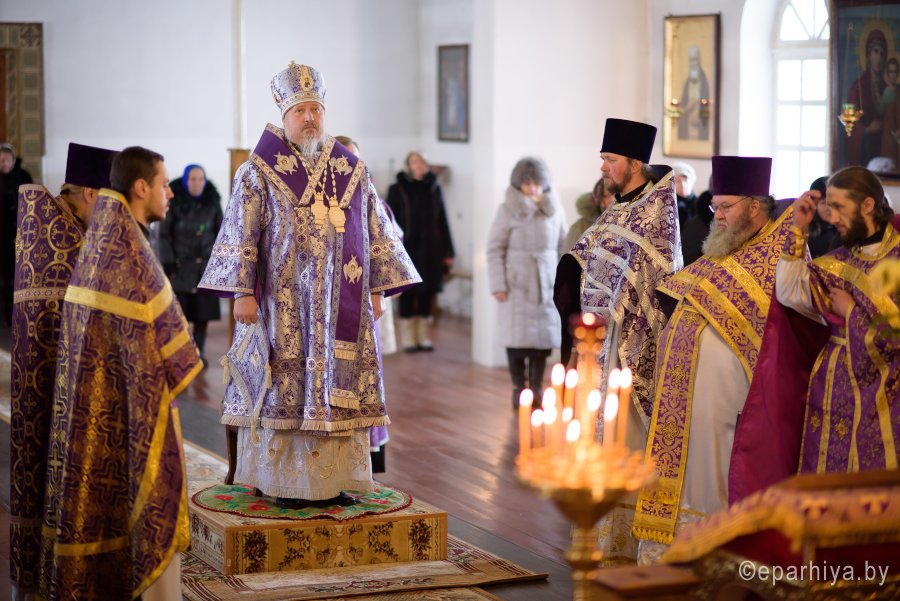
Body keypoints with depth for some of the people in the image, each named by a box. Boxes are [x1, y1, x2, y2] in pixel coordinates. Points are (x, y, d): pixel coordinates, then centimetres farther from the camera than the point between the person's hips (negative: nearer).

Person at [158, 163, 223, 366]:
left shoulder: (212, 201, 2)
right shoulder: (174, 201, -8)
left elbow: (219, 232, 8)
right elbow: (164, 233, -6)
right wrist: (168, 263, -10)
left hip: (205, 264, 3)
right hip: (179, 263, -3)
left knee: (203, 311, 1)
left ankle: (199, 353, 8)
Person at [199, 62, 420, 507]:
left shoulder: (352, 170, 9)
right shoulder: (259, 172, -3)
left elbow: (376, 232, 12)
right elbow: (240, 235, -6)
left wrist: (376, 290, 8)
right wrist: (243, 292, -13)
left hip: (341, 302, 4)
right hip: (283, 304, -4)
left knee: (339, 386, 4)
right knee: (285, 387, -1)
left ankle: (331, 479, 12)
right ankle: (283, 482, 6)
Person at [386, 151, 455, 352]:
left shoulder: (434, 189, 8)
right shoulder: (397, 190, -1)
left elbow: (442, 222, 9)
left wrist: (447, 251, 7)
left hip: (430, 251, 3)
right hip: (406, 250, -3)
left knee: (427, 294, 7)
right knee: (407, 295, 1)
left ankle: (422, 336, 16)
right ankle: (408, 338, 8)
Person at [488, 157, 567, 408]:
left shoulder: (555, 210, 4)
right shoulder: (507, 210, -4)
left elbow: (563, 247, 9)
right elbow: (495, 249, -4)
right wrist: (498, 285, -8)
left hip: (546, 284, 2)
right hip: (517, 284, -2)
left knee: (543, 336, 4)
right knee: (517, 337, -1)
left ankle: (536, 388, 15)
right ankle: (519, 388, 11)